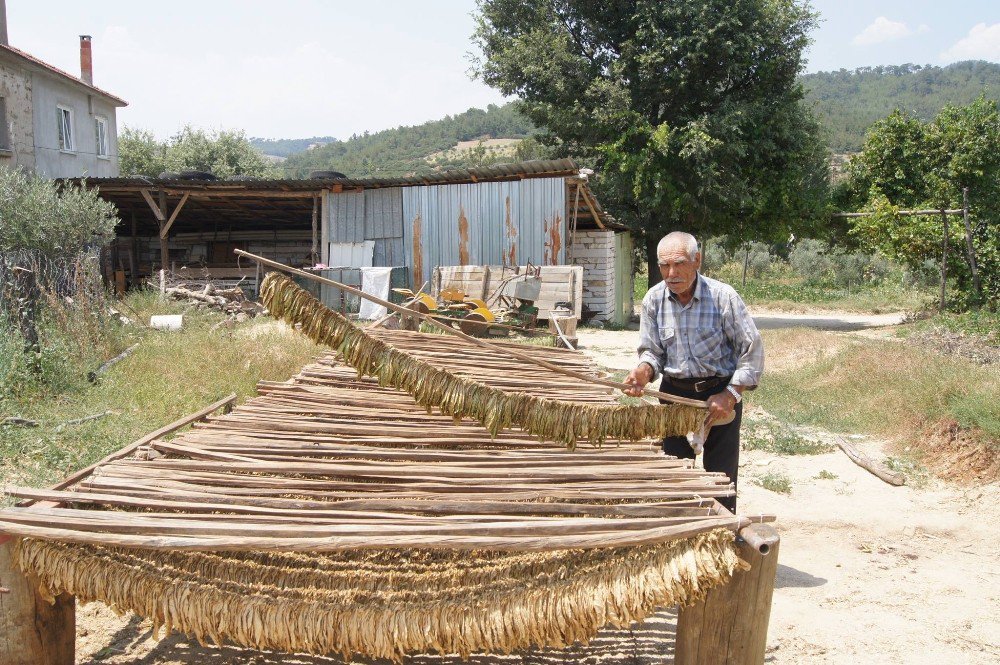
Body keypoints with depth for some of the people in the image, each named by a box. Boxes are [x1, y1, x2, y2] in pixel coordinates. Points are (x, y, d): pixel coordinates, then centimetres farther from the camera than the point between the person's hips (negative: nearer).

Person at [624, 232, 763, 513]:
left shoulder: (723, 296, -14)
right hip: (674, 392, 3)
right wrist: (644, 371, -18)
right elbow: (652, 350, 5)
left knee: (721, 476, 4)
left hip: (720, 392, -3)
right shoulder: (653, 299, -4)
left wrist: (731, 395, -17)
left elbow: (752, 350, -10)